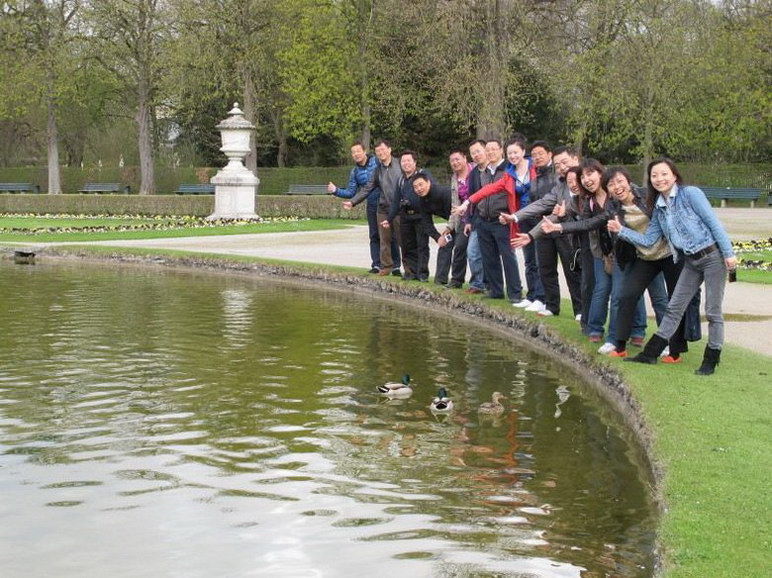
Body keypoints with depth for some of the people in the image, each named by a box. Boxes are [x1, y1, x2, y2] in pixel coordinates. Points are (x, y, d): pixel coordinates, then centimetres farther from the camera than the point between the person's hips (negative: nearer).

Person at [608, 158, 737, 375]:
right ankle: (651, 353, 14)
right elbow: (648, 240, 11)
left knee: (713, 311, 0)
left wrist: (728, 253, -15)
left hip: (713, 256, -7)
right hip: (691, 262, 7)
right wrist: (621, 231, 0)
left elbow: (713, 222, -13)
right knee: (674, 308, 9)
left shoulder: (690, 194, -11)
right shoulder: (658, 208, 9)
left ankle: (711, 360, 10)